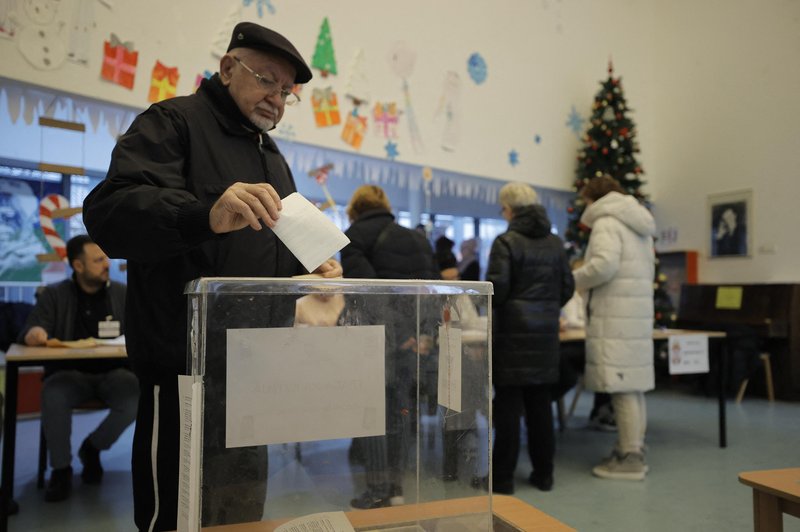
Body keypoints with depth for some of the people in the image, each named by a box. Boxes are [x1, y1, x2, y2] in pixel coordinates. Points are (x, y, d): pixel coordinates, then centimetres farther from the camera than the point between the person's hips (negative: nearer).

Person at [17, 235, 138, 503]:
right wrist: (34, 333, -29)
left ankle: (92, 448, 1)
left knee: (138, 398, -29)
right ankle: (61, 468, -11)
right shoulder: (54, 295, 6)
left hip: (113, 373, 1)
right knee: (53, 397, -34)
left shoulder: (123, 293, 8)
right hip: (70, 373, 0)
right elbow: (29, 330, -3)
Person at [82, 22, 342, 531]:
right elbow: (110, 212, -21)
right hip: (187, 368, -8)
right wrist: (205, 215, -38)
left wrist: (310, 271, 3)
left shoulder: (272, 157, 20)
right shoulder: (174, 122, -4)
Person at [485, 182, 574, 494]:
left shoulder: (506, 242, -9)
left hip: (512, 331, -5)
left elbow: (497, 287, -16)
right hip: (546, 332, 5)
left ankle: (503, 477, 8)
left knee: (508, 404, 1)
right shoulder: (555, 243, 8)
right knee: (540, 402, 12)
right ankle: (543, 474, 21)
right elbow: (567, 287, 10)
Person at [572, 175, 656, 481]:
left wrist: (574, 279, -5)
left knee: (621, 386, -6)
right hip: (639, 311, 9)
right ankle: (634, 452, 20)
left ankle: (629, 459, -2)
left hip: (616, 317, -9)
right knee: (633, 386, 12)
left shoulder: (606, 222, -6)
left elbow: (604, 264, -21)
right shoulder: (637, 225, 22)